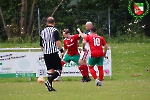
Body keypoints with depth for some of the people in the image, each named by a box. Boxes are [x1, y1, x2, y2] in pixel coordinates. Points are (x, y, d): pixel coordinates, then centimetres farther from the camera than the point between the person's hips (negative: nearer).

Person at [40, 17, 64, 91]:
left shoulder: (43, 31, 14)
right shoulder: (54, 30, -5)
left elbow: (41, 45, 21)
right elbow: (57, 41, -19)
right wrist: (61, 50, -15)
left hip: (46, 54, 6)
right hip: (53, 53, -6)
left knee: (50, 69, 12)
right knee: (58, 69, -2)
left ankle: (50, 87, 6)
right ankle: (49, 81, -20)